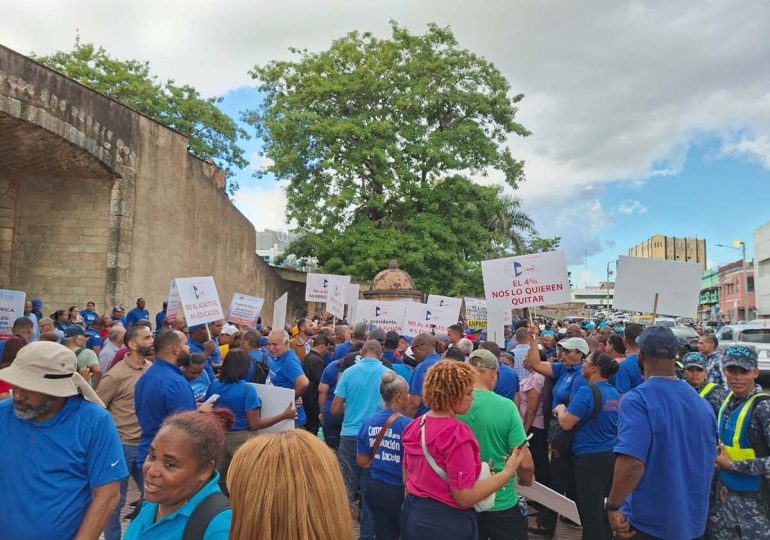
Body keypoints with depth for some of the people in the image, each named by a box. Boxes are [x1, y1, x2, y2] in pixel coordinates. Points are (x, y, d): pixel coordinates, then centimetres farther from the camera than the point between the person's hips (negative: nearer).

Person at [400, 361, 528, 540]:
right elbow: (465, 497, -22)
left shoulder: (414, 425, 1)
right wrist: (508, 471, -17)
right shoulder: (456, 433, -23)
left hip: (412, 515, 7)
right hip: (445, 523, -7)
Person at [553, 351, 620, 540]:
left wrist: (561, 409, -1)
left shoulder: (586, 392, -19)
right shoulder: (615, 394, 5)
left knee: (590, 510, 5)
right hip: (611, 454, 8)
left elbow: (566, 423, -21)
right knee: (604, 507, 21)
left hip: (590, 457, -8)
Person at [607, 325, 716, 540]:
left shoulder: (637, 399, -21)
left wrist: (612, 506, -18)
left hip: (647, 521, -6)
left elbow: (631, 462, -30)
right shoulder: (701, 402, 1)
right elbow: (709, 461, 12)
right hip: (693, 519, 6)